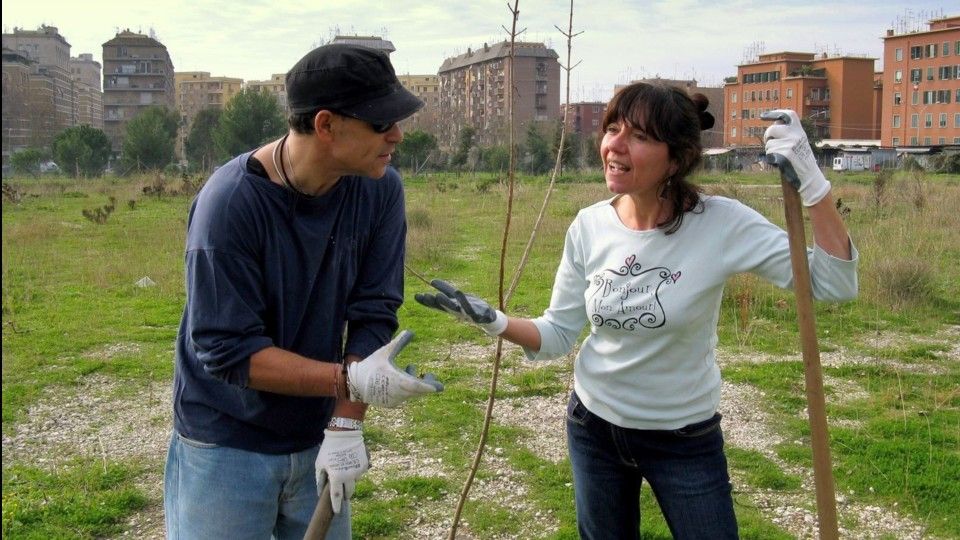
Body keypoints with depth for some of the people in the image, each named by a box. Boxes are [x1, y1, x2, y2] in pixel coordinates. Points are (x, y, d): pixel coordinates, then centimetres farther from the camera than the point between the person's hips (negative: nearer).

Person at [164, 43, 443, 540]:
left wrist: (345, 425, -15)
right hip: (227, 448, -4)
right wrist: (351, 380, -30)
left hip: (319, 440, 4)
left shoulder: (379, 190, -11)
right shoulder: (229, 201, -23)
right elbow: (226, 350, -23)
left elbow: (373, 314, -8)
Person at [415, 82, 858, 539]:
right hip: (593, 427, 3)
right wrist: (491, 320, -20)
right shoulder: (589, 226, -10)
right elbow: (558, 335, -2)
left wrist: (811, 183, -32)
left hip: (686, 438, -3)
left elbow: (835, 284, -23)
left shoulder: (721, 224, -21)